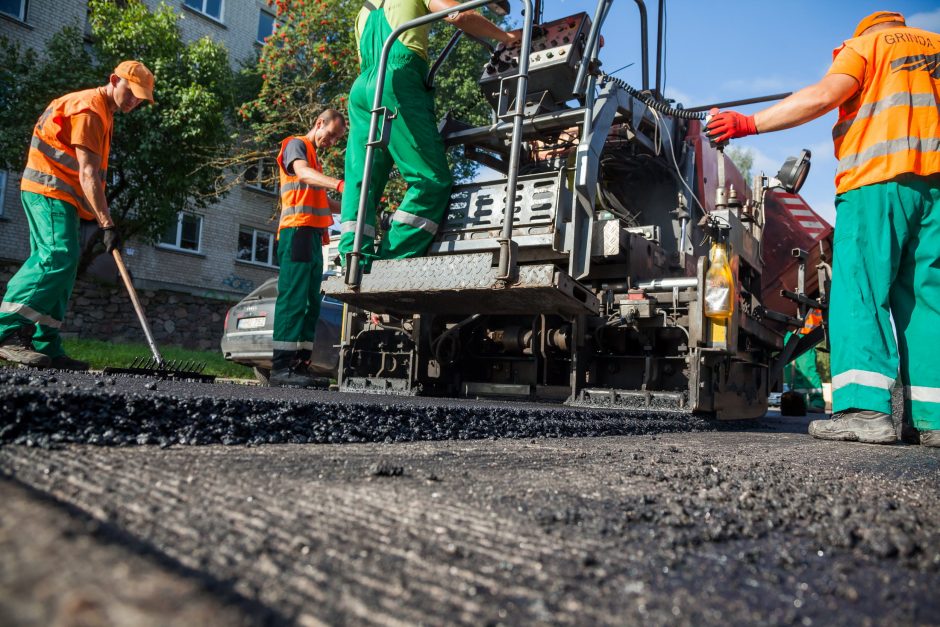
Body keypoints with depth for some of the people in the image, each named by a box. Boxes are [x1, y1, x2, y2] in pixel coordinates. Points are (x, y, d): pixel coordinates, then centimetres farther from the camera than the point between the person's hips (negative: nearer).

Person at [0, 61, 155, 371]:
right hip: (49, 190, -10)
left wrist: (99, 215, 14)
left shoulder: (101, 111, 20)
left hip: (60, 194, 10)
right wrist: (106, 223, -26)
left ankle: (46, 348, 3)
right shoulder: (89, 108, -12)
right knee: (58, 256, -22)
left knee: (59, 263, 4)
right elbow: (87, 174, -21)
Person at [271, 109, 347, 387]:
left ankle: (299, 365, 3)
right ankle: (281, 367, -18)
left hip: (314, 234, 10)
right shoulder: (295, 144, 2)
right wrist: (339, 184, -38)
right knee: (293, 298, -15)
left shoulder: (315, 158, 29)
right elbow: (302, 173, -20)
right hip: (298, 230, -9)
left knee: (311, 303, 4)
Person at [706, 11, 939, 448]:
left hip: (878, 181, -5)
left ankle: (866, 408, -21)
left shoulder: (864, 45, 11)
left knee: (860, 292, -10)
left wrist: (750, 124, -6)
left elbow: (822, 97, -7)